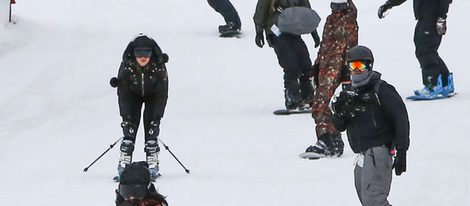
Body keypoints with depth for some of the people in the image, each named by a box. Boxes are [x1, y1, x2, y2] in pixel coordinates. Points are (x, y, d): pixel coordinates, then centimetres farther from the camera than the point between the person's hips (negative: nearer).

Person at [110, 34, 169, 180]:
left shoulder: (159, 66, -31)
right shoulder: (127, 65, -30)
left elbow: (162, 94, -24)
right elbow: (122, 92, -25)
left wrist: (157, 117, -30)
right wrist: (125, 117, -31)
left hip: (152, 95, -1)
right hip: (133, 95, 1)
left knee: (151, 128, -14)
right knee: (129, 127, -14)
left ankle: (152, 166, -11)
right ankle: (124, 163, -11)